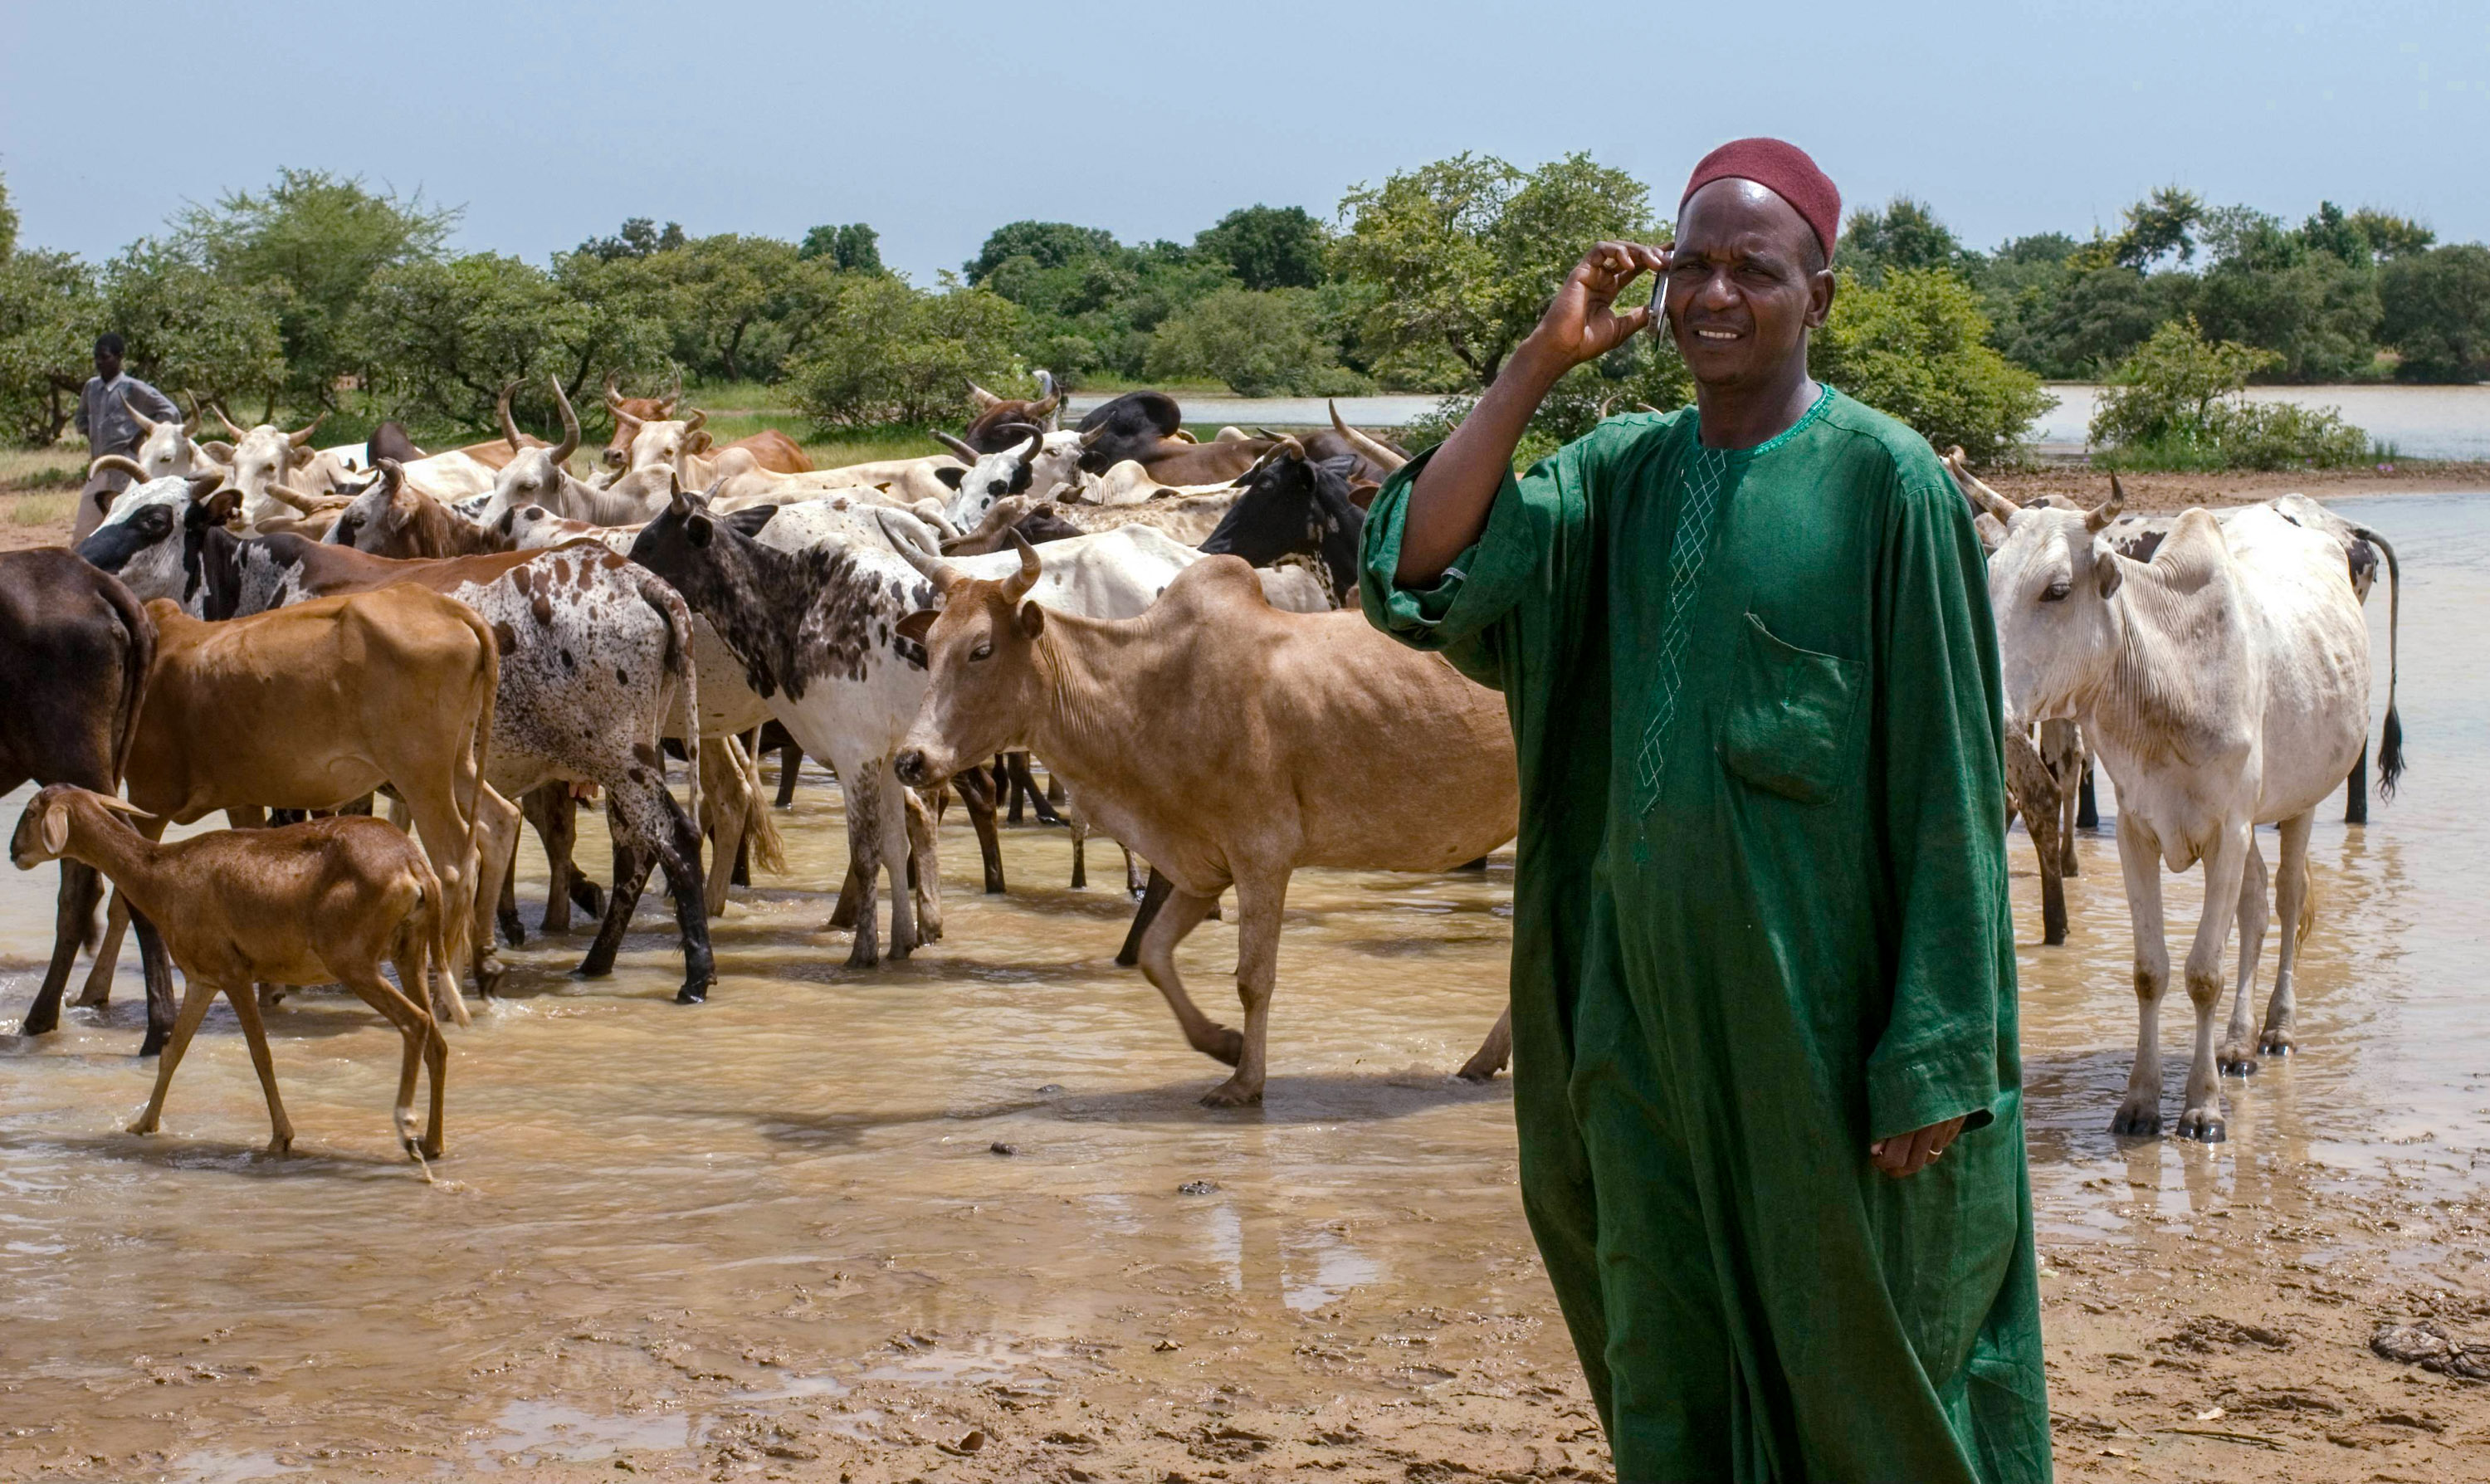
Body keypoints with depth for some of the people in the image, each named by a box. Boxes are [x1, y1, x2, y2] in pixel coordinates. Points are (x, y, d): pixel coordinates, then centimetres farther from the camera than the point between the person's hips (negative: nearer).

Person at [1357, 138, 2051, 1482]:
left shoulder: (1885, 483, -8)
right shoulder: (1621, 472, 8)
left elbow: (1948, 777, -10)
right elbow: (1422, 567, -4)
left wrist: (1938, 1060, -14)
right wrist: (1542, 361, -6)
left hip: (1825, 1012, -5)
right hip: (1647, 1006, 5)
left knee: (1859, 1372, 6)